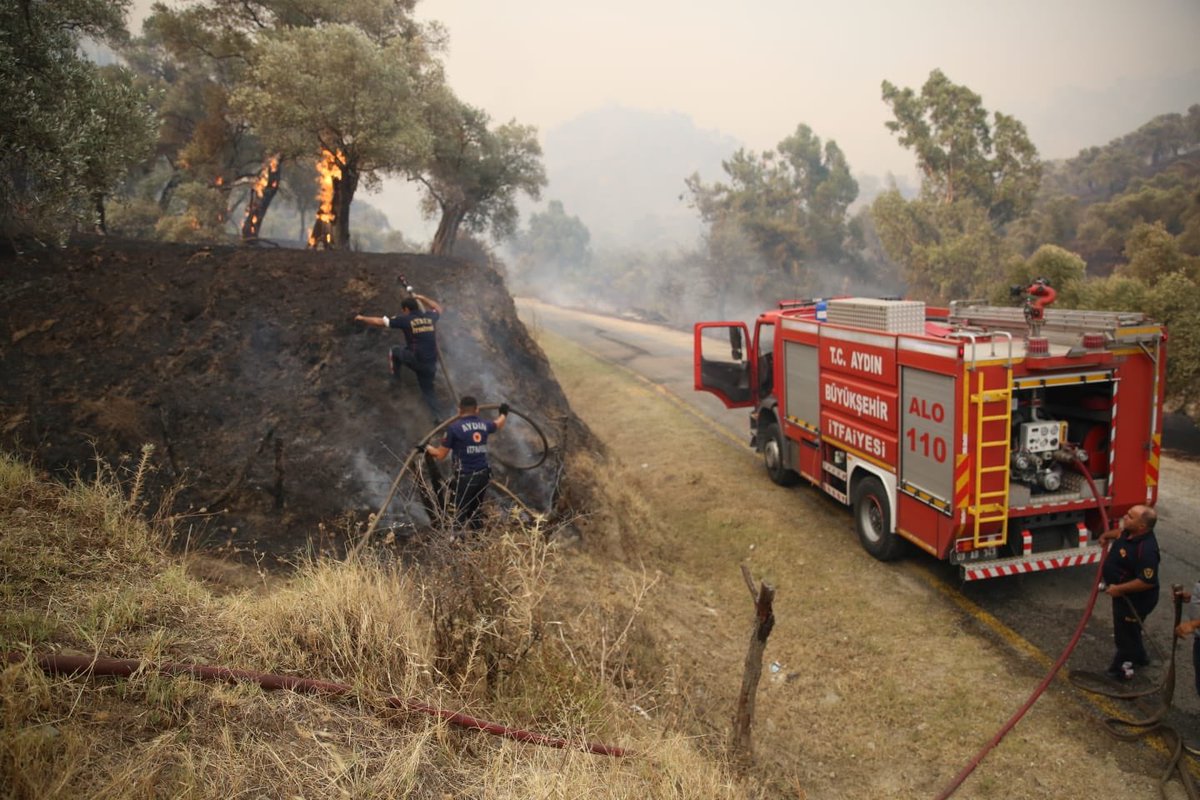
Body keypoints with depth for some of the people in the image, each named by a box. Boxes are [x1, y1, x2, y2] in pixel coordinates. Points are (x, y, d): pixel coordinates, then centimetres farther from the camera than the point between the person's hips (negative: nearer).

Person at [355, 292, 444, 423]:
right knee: (428, 389, 20)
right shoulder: (430, 316, 6)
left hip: (414, 359, -4)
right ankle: (437, 415, 8)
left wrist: (362, 318, 15)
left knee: (394, 352, 25)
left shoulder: (405, 319, -6)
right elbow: (438, 308, 32)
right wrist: (421, 297, 33)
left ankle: (395, 379, 33)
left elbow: (379, 322, 0)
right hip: (430, 363, 4)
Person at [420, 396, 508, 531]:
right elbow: (498, 425, 31)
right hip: (483, 475, 6)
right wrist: (504, 413, 51)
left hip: (466, 477, -5)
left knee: (460, 515, 1)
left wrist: (426, 447, 16)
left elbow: (440, 454, -2)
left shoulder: (454, 427, -9)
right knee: (474, 513, 18)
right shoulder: (484, 424, 6)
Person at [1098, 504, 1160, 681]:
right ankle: (1139, 656, 54)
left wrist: (1119, 589, -27)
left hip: (1135, 599, -10)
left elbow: (1147, 582, -34)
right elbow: (1122, 532, 18)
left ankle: (1121, 670, 30)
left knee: (1125, 634, 10)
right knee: (1131, 629, 31)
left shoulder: (1146, 550, -37)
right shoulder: (1131, 532, -9)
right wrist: (1108, 534, 6)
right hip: (1125, 595, 10)